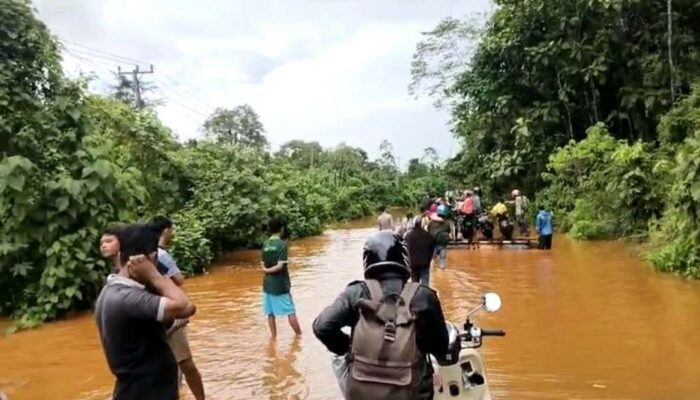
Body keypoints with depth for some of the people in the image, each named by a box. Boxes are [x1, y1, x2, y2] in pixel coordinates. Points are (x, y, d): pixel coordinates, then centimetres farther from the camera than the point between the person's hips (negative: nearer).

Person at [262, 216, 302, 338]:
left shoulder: (265, 244, 4)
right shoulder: (282, 244, -14)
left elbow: (264, 265, 5)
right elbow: (280, 266, -18)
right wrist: (269, 270, -6)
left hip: (268, 283, 6)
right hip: (280, 283, -6)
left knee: (270, 313, 11)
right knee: (290, 312, 5)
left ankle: (273, 336, 17)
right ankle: (299, 335, 14)